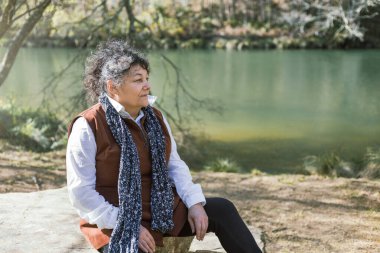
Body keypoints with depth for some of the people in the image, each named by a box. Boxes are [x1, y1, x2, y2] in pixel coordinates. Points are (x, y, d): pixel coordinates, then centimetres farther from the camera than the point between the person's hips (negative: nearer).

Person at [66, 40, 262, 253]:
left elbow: (175, 165, 10)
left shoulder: (155, 118, 5)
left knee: (221, 209, -5)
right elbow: (81, 192, -16)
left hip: (163, 208, 6)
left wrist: (195, 203, -7)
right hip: (117, 223, -6)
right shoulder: (88, 128, -15)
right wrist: (127, 226, -21)